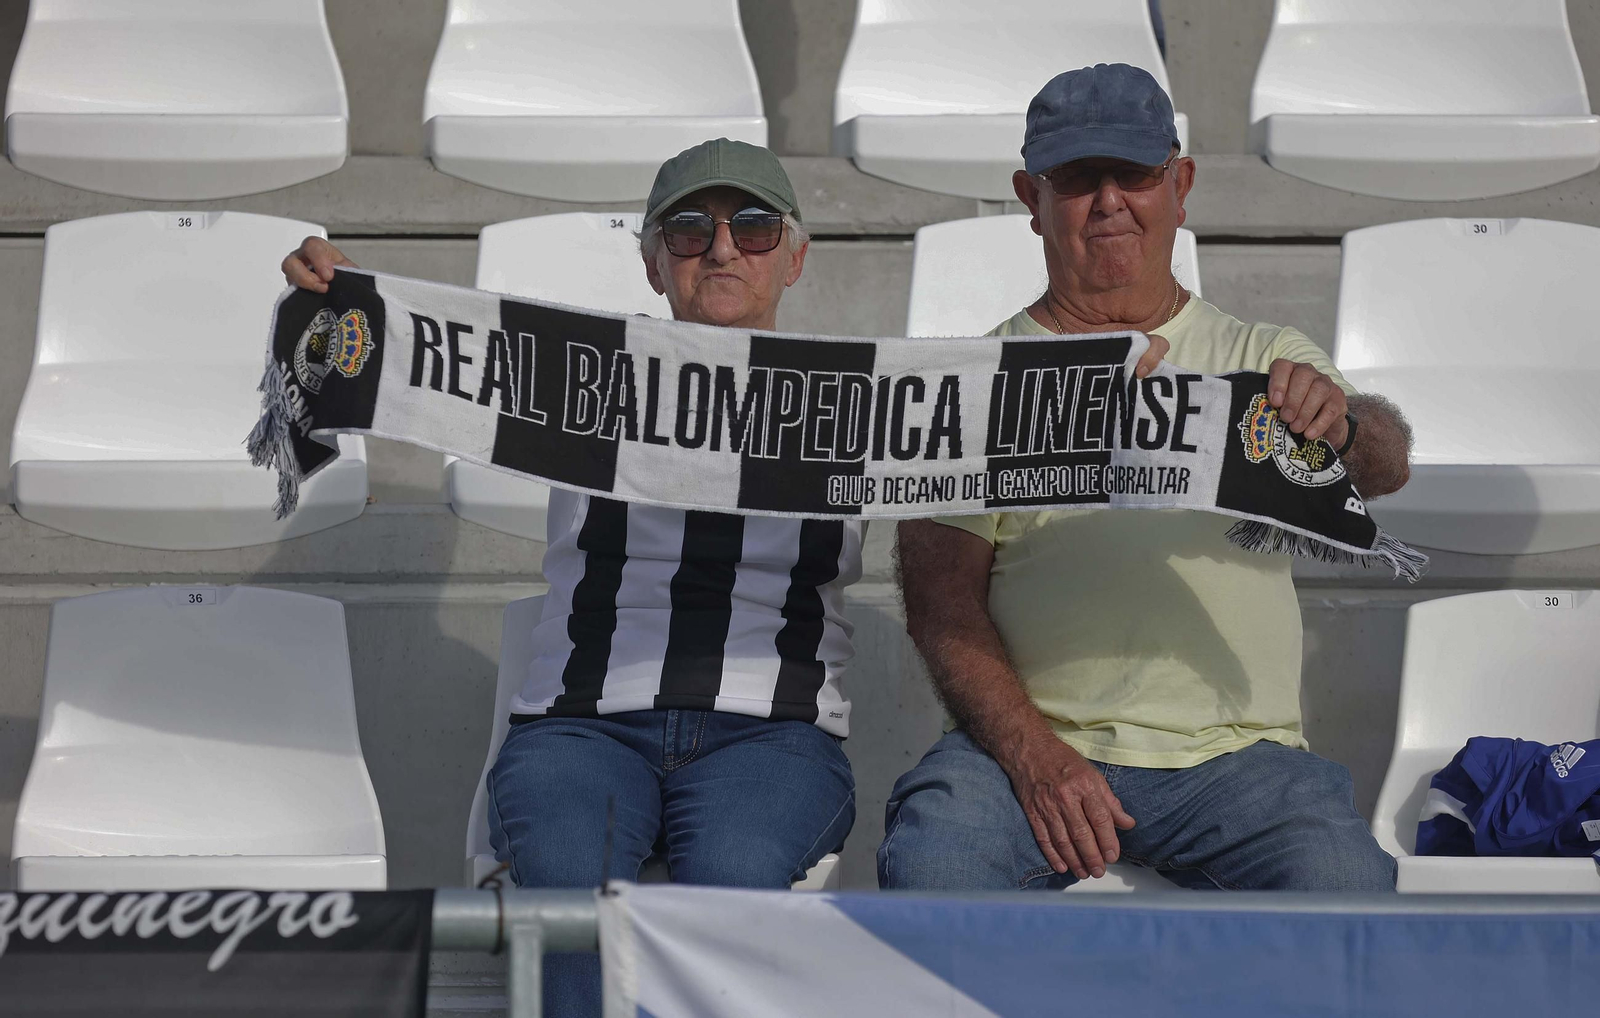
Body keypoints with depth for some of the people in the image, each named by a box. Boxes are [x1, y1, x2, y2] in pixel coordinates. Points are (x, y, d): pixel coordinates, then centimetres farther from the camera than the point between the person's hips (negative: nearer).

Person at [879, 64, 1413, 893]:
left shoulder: (1264, 362, 14)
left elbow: (1384, 466, -4)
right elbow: (942, 600, 0)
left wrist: (1343, 424, -30)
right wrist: (1032, 756, -17)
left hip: (1234, 752, 1)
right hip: (1030, 740, -1)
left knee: (1344, 880, -28)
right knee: (928, 864, -31)